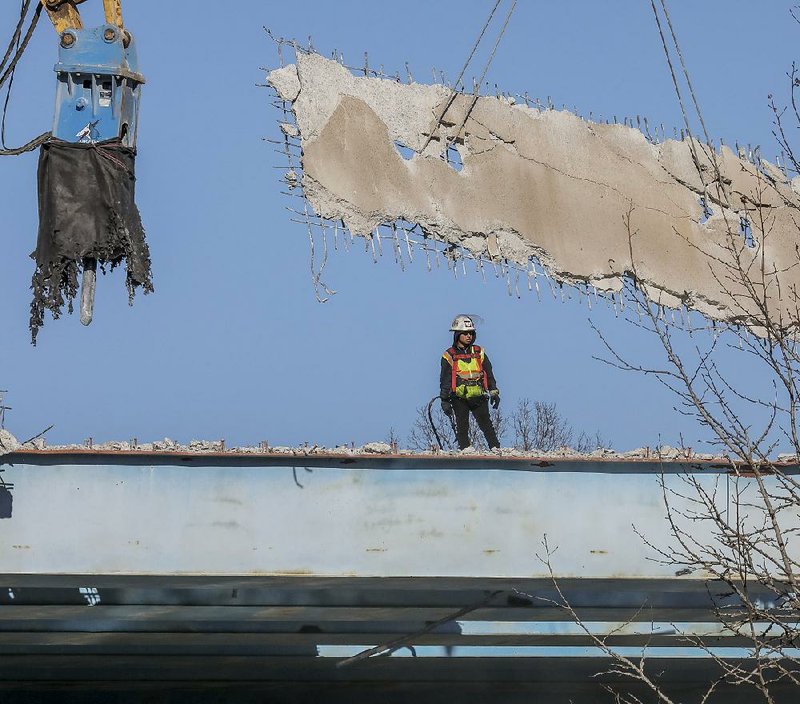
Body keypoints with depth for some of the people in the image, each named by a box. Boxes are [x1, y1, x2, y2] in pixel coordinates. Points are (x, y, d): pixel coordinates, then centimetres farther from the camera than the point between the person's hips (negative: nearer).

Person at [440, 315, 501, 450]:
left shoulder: (479, 353, 13)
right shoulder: (449, 356, 3)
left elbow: (489, 374, 16)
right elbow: (445, 380, 3)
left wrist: (494, 392, 9)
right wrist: (445, 400, -2)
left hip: (479, 398, 2)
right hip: (460, 399, -2)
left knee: (486, 425, -3)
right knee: (462, 428, -2)